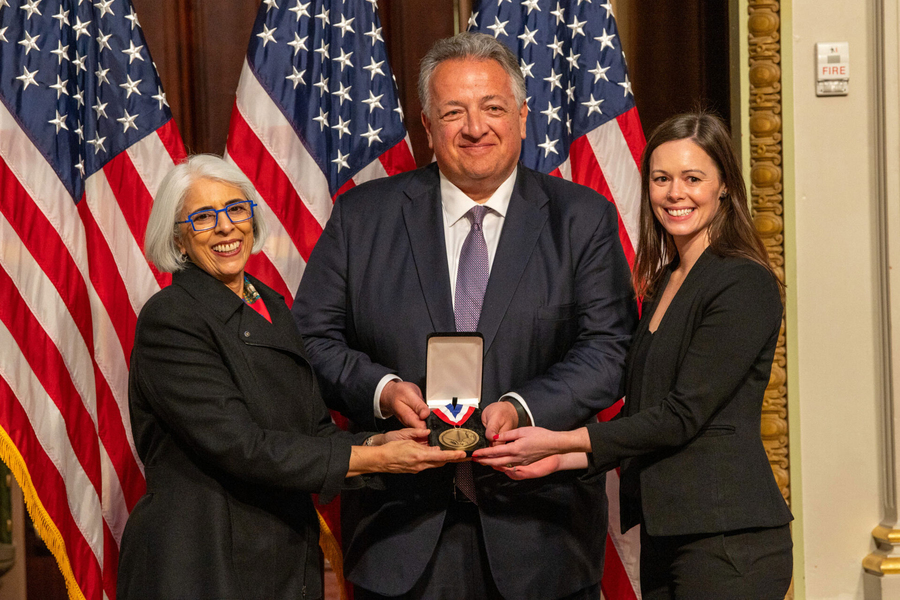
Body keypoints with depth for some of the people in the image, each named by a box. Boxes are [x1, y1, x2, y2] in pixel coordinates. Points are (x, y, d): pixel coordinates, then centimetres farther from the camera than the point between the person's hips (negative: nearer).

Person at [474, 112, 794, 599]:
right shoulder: (662, 283, 15)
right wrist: (559, 460, 4)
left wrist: (559, 442, -13)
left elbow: (683, 415, -15)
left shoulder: (745, 284, -11)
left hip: (728, 539, -8)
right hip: (664, 536, 8)